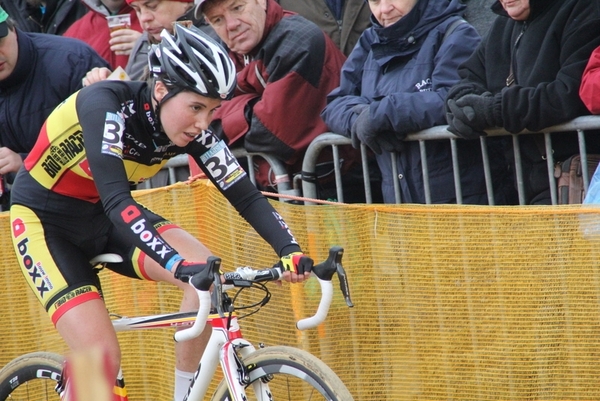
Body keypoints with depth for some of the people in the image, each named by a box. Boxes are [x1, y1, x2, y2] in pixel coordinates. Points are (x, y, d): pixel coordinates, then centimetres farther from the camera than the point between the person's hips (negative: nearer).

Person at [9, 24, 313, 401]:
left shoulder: (192, 130, -14)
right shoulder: (107, 105, -31)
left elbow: (246, 195, -15)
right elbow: (115, 199, -42)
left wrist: (289, 250, -34)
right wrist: (178, 264, -54)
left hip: (103, 221, 5)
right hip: (46, 220, -5)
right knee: (103, 358, -20)